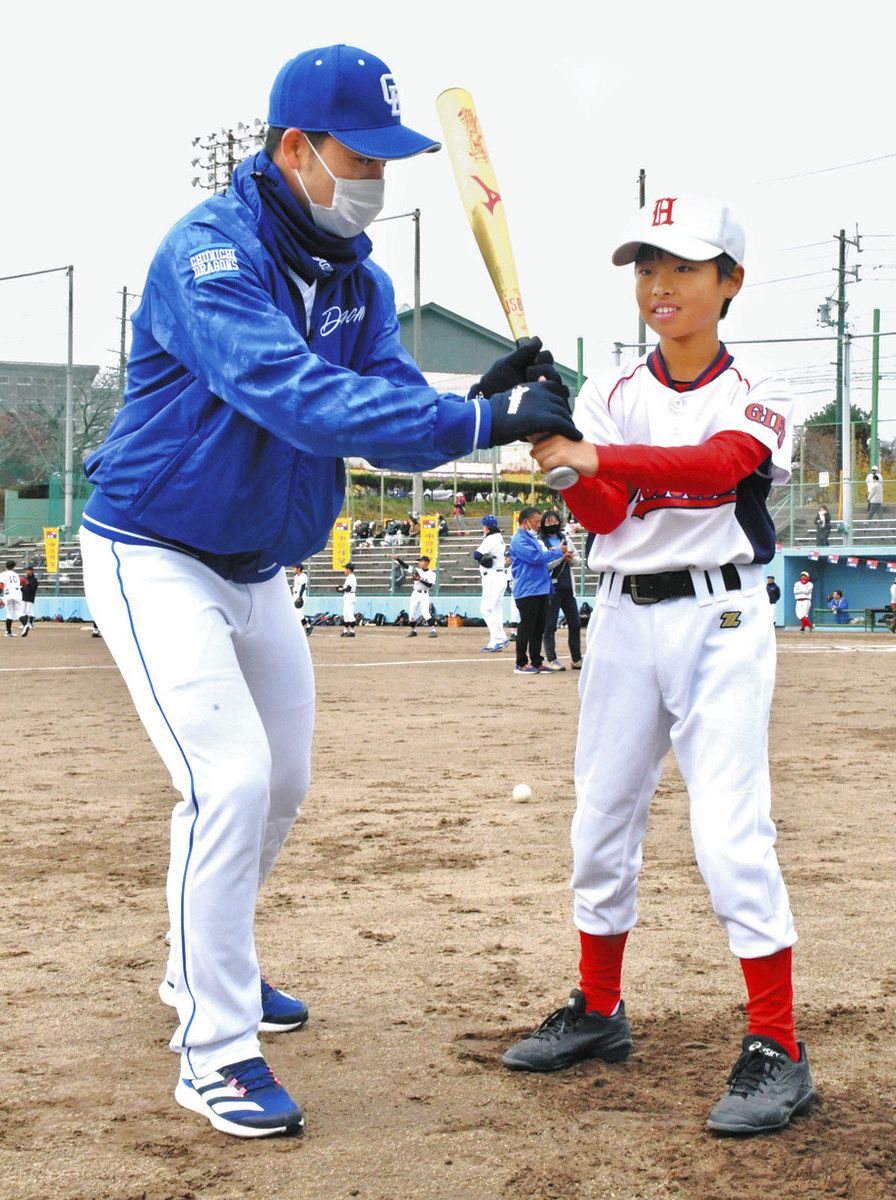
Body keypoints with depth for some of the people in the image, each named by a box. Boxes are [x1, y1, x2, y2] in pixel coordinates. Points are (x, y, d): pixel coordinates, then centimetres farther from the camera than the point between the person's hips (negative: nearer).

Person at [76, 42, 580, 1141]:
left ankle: (207, 970, 38)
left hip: (258, 573, 8)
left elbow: (396, 414, -6)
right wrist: (477, 420, -43)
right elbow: (295, 395, -38)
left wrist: (483, 399, -28)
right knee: (229, 780, -19)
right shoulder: (209, 253, -24)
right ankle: (214, 1053, -8)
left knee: (280, 787, 16)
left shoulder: (359, 280, 1)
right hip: (154, 557, -8)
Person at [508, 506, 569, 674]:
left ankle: (536, 662, 17)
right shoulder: (519, 540, -12)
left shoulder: (532, 538, 19)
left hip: (540, 590, 9)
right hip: (527, 591, -9)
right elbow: (536, 557, -21)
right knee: (527, 627, -4)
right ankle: (521, 664, 2)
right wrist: (558, 552, -10)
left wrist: (562, 557, 12)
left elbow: (541, 559, 25)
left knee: (539, 628, 11)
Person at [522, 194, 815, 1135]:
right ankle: (599, 1011, 26)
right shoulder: (611, 395, 6)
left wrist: (594, 455, -37)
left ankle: (777, 1049, -4)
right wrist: (556, 448, -28)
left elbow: (717, 465, -25)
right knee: (601, 818, 10)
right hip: (623, 615, 4)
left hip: (719, 618, -4)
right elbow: (601, 514, -8)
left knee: (729, 829, -11)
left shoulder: (754, 395, -3)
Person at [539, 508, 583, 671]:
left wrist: (570, 558, -5)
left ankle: (577, 660, 19)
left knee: (575, 623, 10)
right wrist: (561, 555, -19)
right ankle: (551, 660, 3)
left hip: (567, 587, 7)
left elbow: (577, 559, 16)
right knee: (550, 625, -3)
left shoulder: (565, 539, 15)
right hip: (551, 588, -7)